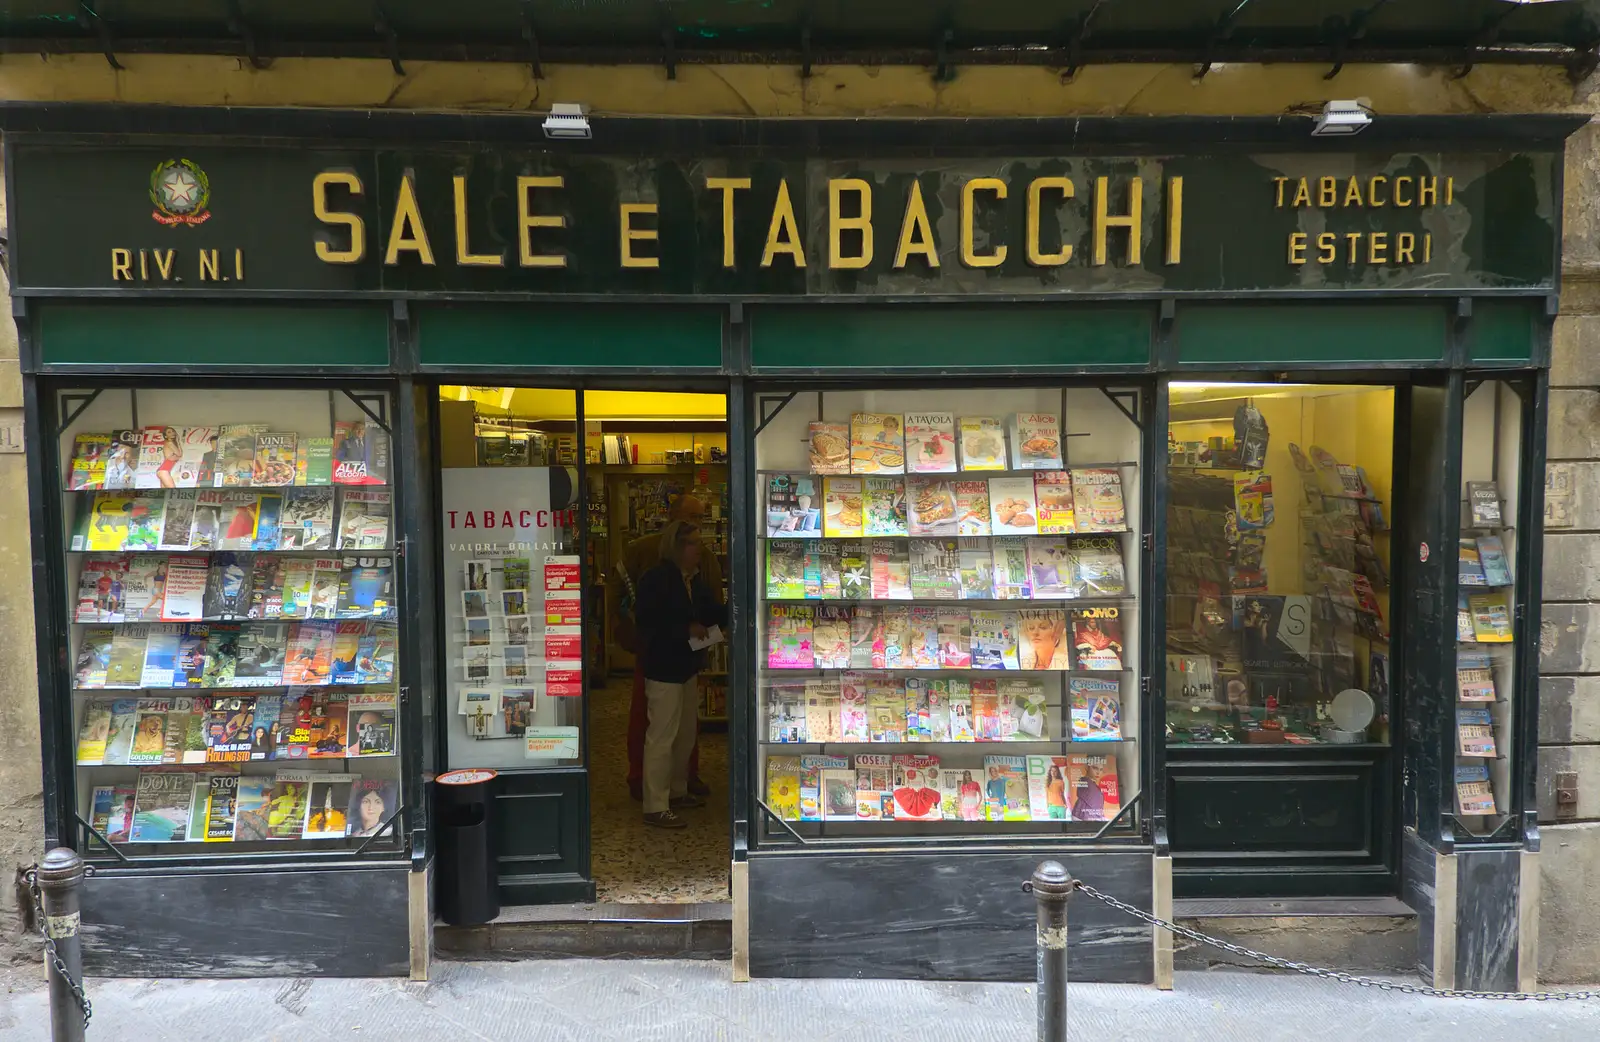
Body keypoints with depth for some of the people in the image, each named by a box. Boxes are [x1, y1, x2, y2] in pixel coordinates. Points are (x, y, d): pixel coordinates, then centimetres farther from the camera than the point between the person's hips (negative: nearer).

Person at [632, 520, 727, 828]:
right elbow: (647, 623, -23)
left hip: (687, 666, 9)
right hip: (663, 668, -9)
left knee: (686, 733, 19)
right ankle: (655, 808, 1)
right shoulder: (655, 580, -17)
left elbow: (713, 612, 10)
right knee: (661, 737, -5)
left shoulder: (695, 579, 9)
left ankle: (677, 791, 35)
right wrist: (686, 630, -22)